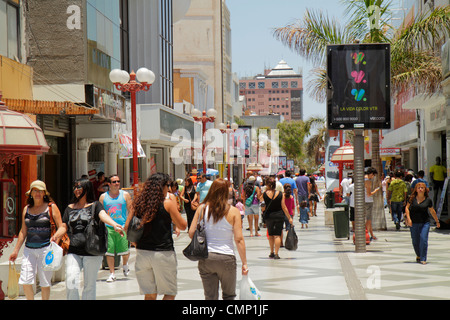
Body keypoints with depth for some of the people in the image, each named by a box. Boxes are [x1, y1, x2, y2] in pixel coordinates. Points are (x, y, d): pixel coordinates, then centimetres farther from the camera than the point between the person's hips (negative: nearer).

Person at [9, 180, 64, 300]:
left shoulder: (51, 207, 1)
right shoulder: (26, 209, 13)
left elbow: (61, 228, -2)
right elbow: (23, 232, 18)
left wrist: (56, 238, -23)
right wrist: (16, 250, 16)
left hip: (46, 248, -4)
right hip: (29, 249, 4)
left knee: (45, 283, 0)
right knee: (25, 281, -5)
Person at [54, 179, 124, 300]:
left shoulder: (95, 205, 4)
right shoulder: (70, 208, 15)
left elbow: (103, 216, -16)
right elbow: (63, 227, 11)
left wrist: (114, 224, -37)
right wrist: (53, 238, -10)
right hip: (74, 252, 3)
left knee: (90, 285, 2)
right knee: (71, 282, -10)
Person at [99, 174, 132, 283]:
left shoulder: (125, 195, 6)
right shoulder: (103, 196, 8)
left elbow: (131, 210, 6)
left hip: (123, 226, -1)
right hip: (108, 227, 1)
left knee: (125, 251, -3)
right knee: (109, 251, -3)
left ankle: (125, 264, 30)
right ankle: (112, 273, 8)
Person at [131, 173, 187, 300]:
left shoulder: (139, 203, 5)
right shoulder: (168, 203, -7)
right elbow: (182, 226, 0)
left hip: (142, 253, 4)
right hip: (163, 254, -4)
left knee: (149, 294, 13)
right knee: (170, 293, 7)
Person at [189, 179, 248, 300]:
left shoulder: (202, 209, 0)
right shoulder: (233, 211, -6)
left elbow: (191, 233, 1)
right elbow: (239, 239, -8)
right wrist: (244, 263, -2)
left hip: (205, 257, 2)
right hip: (226, 257, -2)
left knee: (210, 297, 9)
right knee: (229, 296, 15)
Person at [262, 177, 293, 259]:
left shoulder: (265, 194, -9)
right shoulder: (280, 194, -8)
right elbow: (283, 207, -6)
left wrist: (266, 189, 13)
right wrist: (289, 218, 1)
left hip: (268, 216, 1)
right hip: (279, 215, -1)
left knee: (270, 235, 17)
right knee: (277, 235, 0)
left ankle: (272, 252, 24)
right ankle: (276, 254, -7)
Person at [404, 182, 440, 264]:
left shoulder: (428, 200, 0)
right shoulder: (412, 198, -1)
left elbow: (432, 211, 12)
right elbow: (407, 208, 2)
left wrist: (437, 221, 20)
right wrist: (408, 218, -11)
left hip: (425, 222, -1)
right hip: (414, 223, 1)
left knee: (423, 240, -12)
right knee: (415, 241, 8)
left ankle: (423, 259, -5)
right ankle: (418, 255, 33)